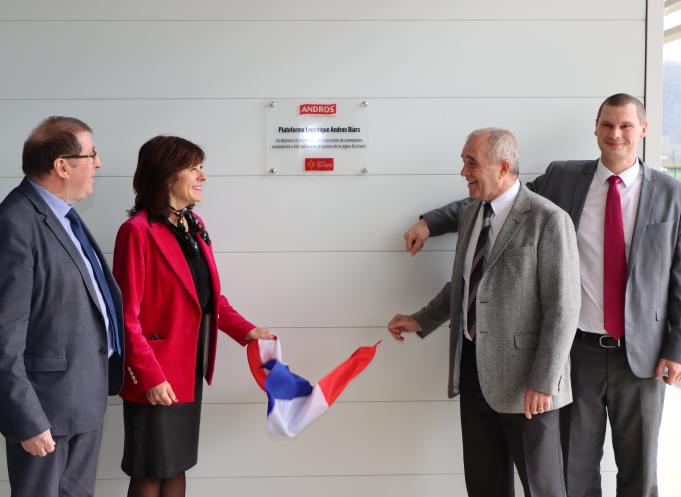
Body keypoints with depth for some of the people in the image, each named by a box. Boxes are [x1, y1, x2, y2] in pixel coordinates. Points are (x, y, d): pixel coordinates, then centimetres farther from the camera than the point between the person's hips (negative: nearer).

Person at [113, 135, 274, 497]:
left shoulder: (193, 225, 9)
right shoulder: (138, 231, -16)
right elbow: (127, 316, -18)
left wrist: (245, 330, 4)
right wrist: (150, 376, -20)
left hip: (190, 367, 8)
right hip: (156, 376, -8)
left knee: (177, 465, 16)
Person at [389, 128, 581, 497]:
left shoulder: (548, 220, -13)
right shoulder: (469, 214, 10)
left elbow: (563, 309, -15)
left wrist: (543, 382, -18)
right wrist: (421, 321, 13)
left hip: (524, 375, -7)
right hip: (473, 368, 7)